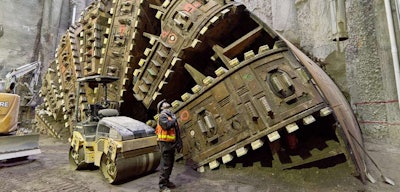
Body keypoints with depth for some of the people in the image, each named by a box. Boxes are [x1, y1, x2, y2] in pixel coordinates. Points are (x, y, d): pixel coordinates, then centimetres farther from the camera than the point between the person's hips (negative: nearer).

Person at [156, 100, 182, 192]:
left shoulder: (171, 116, 16)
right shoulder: (162, 116, -10)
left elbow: (176, 131, 18)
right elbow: (166, 125, -30)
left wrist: (179, 143, 17)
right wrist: (174, 120, -14)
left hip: (171, 143, 9)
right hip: (165, 143, -9)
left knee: (170, 164, 16)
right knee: (165, 165, -5)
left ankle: (166, 181, 31)